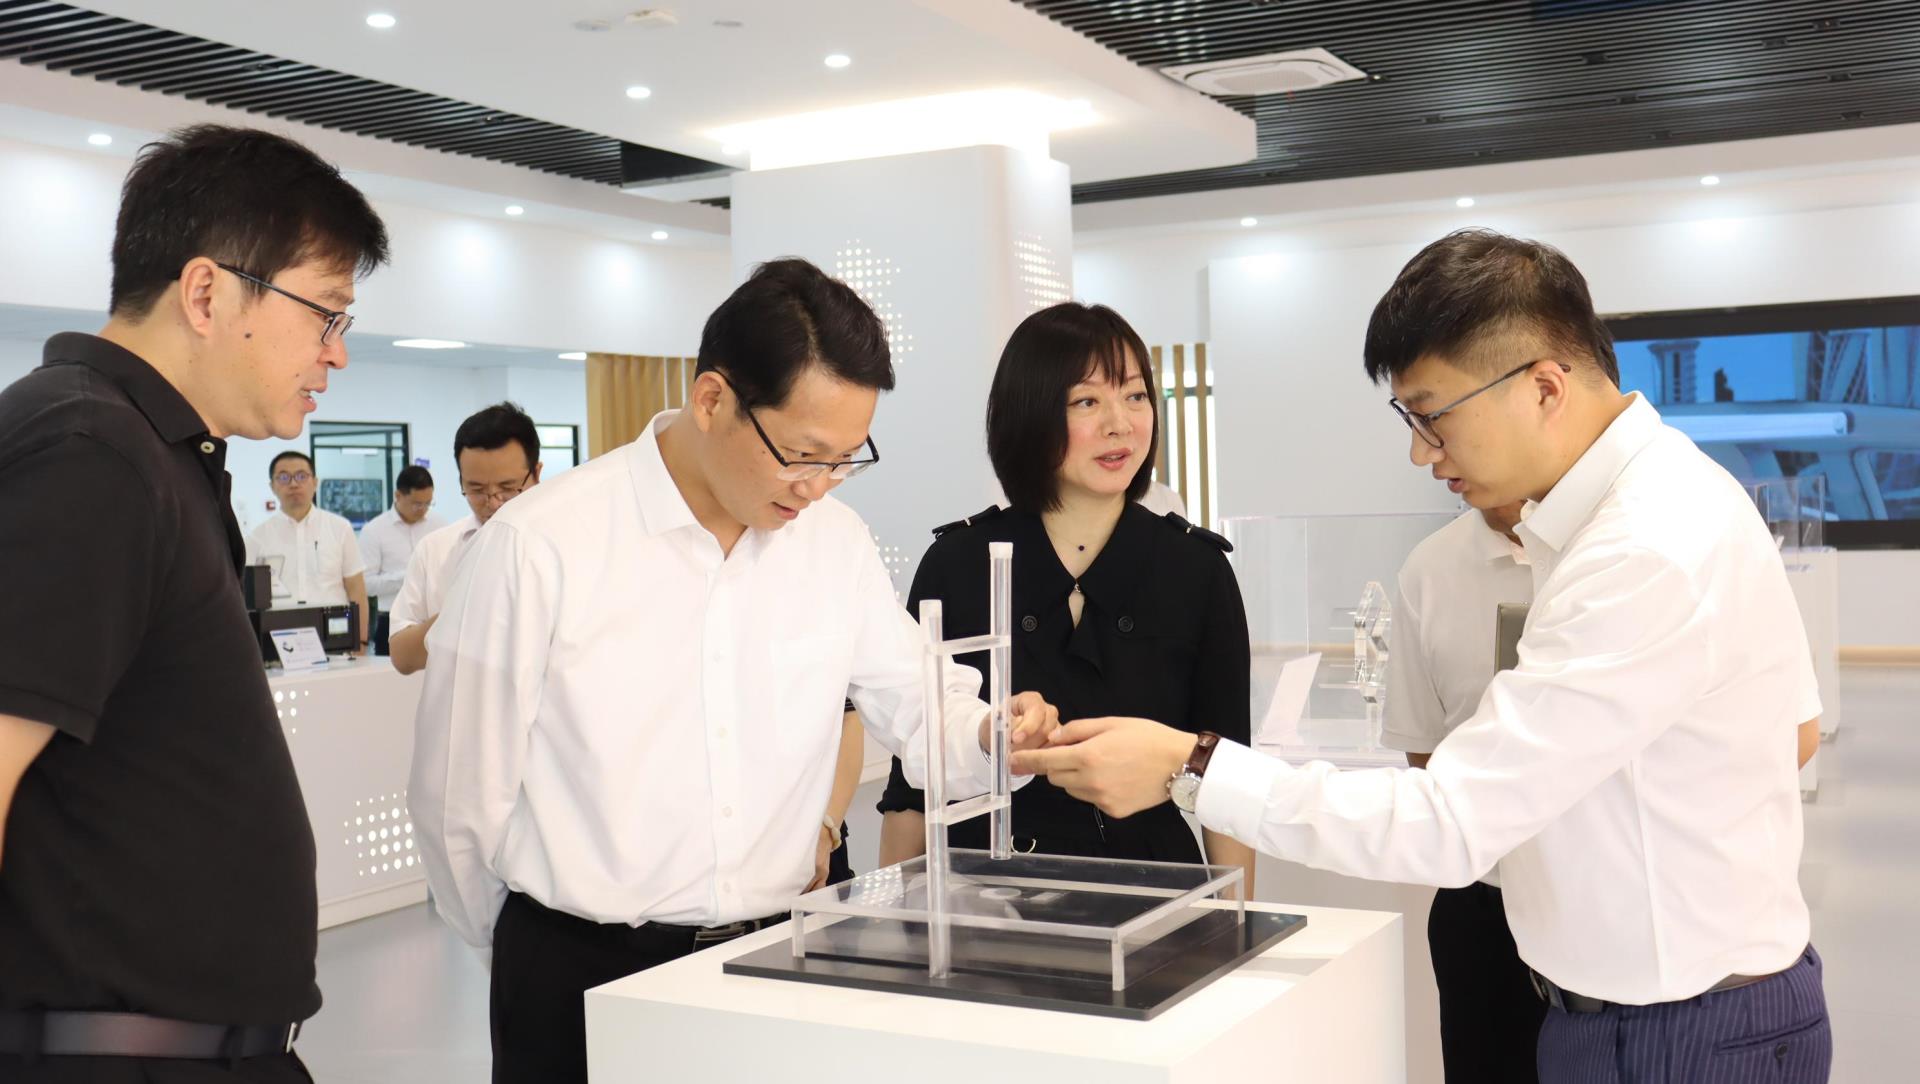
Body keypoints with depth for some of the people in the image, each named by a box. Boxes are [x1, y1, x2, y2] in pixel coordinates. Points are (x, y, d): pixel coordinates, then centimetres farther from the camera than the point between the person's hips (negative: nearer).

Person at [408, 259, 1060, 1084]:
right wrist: (542, 946, 5)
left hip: (773, 956, 4)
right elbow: (460, 792, -7)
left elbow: (919, 706, 7)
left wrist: (990, 735, -15)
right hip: (579, 978, -4)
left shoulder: (835, 542, 0)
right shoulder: (538, 547, -14)